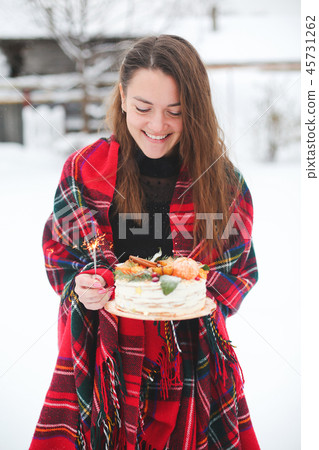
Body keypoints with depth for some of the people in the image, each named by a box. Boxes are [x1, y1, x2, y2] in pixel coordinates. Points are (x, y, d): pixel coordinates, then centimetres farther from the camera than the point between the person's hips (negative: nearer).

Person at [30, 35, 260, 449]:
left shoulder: (223, 181, -6)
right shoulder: (83, 171, -5)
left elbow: (240, 270, 4)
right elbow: (58, 257, 6)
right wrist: (82, 290, -15)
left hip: (191, 365, 0)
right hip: (103, 361, 1)